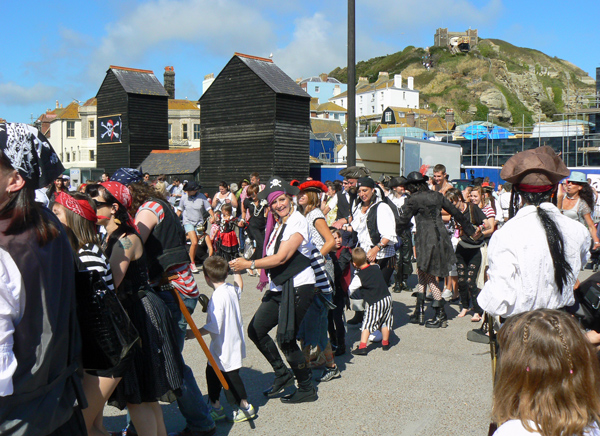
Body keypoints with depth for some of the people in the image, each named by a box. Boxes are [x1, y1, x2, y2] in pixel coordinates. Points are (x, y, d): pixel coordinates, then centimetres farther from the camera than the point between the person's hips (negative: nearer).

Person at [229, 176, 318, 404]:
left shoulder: (298, 222, -14)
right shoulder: (277, 223, 13)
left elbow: (281, 257, -20)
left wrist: (249, 264, -17)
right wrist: (267, 276, 5)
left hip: (298, 287, -9)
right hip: (279, 288, 9)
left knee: (285, 339, -5)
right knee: (255, 330, 9)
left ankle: (307, 389, 14)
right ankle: (282, 374, 27)